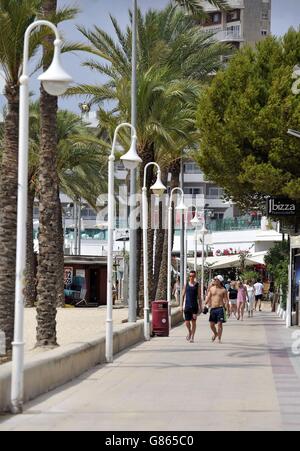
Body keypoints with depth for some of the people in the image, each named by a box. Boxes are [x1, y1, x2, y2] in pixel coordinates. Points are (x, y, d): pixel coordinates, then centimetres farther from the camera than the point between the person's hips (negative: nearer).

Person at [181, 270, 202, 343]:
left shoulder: (197, 285, 3)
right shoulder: (186, 285, 7)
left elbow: (199, 297, 4)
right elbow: (183, 295, 11)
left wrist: (200, 307, 0)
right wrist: (182, 305, 5)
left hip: (194, 306, -1)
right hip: (187, 306, 1)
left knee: (193, 322, 0)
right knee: (187, 322, -2)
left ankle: (192, 337, 8)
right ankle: (189, 332, 26)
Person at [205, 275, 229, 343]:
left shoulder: (223, 290, 0)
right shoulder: (211, 288, 9)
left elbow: (226, 300, 1)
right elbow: (208, 297, 11)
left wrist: (227, 308, -8)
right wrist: (205, 304, -1)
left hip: (220, 308, -3)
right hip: (213, 308, 3)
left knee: (219, 324, -6)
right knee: (211, 324, 5)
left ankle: (219, 338, 2)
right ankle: (215, 334, 33)